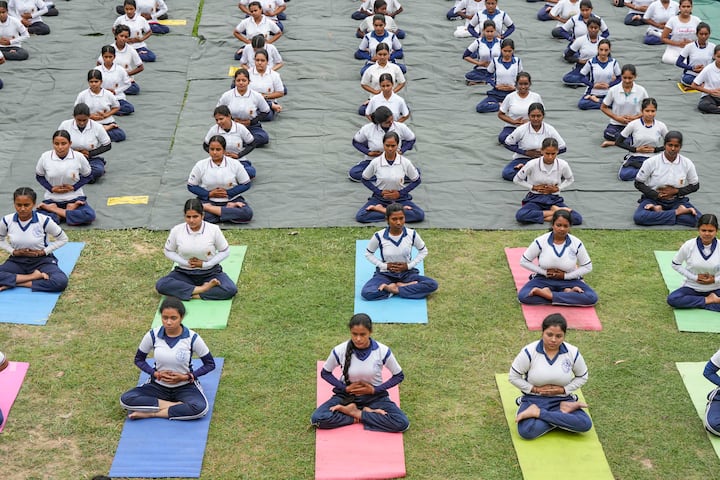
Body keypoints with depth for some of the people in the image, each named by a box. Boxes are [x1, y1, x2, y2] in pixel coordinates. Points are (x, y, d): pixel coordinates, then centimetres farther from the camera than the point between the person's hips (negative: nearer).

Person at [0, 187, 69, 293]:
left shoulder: (44, 221, -16)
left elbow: (63, 239, -1)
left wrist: (43, 252, -10)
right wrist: (13, 251, -6)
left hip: (42, 260, -2)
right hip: (17, 261, 2)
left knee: (61, 281, -34)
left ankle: (12, 282, -23)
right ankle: (33, 276, -19)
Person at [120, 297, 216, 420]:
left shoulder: (192, 338, -15)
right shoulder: (153, 335, -11)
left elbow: (210, 364, -5)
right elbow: (139, 359, 5)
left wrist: (186, 377, -16)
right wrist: (155, 373, -13)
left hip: (185, 386, -2)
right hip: (158, 385, 2)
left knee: (200, 408, -35)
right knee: (125, 399, -25)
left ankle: (150, 413, -21)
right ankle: (177, 406, -20)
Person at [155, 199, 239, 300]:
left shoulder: (214, 229, -11)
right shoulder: (177, 231, -9)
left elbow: (225, 251, -1)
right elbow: (168, 251, 5)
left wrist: (205, 264, -11)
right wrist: (185, 262, -10)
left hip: (210, 272, -1)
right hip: (184, 273, 1)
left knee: (231, 289, -30)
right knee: (160, 285, -28)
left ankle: (186, 293, -24)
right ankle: (202, 289, -26)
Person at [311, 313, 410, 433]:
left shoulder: (382, 351, -19)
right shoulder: (340, 351, -18)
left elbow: (399, 375, -4)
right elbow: (325, 373, 1)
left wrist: (375, 390, -14)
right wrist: (345, 388, -13)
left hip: (374, 396, 0)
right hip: (347, 395, 0)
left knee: (402, 423, -25)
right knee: (317, 419, -25)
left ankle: (356, 413, -11)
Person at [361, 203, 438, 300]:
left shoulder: (412, 234, -12)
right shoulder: (379, 236, -15)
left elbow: (423, 251, 6)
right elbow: (368, 254, 2)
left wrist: (409, 265, -7)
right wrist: (385, 266, -10)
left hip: (407, 273, 1)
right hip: (385, 274, -1)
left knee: (432, 285, -25)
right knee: (366, 293, -31)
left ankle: (395, 289, -17)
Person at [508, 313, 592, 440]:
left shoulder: (573, 353, -7)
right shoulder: (529, 352, -12)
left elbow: (582, 377, 8)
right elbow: (513, 377, -4)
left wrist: (563, 390, -7)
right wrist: (535, 389, -13)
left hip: (562, 399, 2)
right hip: (534, 399, -2)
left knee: (585, 424, -26)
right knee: (526, 431, -33)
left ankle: (537, 413, -17)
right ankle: (563, 412, -13)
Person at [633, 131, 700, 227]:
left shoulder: (687, 164, -3)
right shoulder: (651, 162, -9)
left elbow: (695, 186, 7)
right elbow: (638, 183, -2)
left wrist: (676, 191, -9)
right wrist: (657, 194, -13)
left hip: (677, 200, 1)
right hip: (653, 199, -1)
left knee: (697, 219, -27)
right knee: (639, 218, -34)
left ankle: (659, 212, -16)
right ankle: (677, 212, -21)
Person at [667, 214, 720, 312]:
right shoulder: (689, 245, -13)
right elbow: (675, 264, -1)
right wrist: (694, 277, -10)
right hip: (692, 287, 1)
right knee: (672, 299, -30)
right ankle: (708, 300, -17)